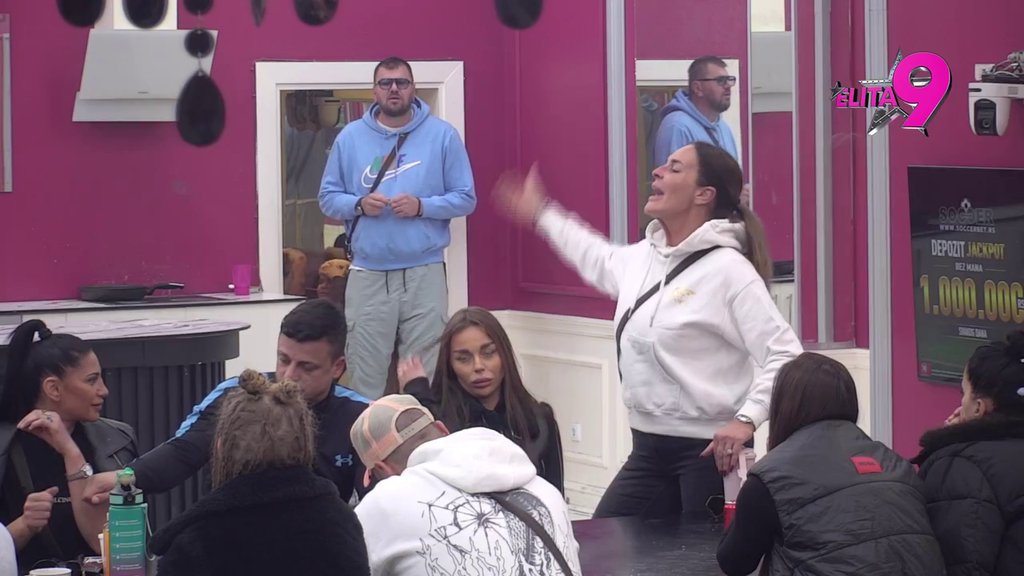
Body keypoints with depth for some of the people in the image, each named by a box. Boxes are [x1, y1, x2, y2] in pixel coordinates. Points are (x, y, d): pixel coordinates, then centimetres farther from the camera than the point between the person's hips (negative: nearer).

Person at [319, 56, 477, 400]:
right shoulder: (350, 137, 7)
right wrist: (359, 204, -11)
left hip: (424, 273, -1)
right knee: (366, 374, 3)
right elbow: (328, 197, 10)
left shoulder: (442, 135, 2)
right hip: (368, 275, 1)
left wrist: (422, 206, -14)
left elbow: (465, 198, 2)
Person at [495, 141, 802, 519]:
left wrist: (747, 419, -28)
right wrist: (540, 214, 42)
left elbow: (785, 353, -18)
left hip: (709, 450, -8)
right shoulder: (642, 257, 9)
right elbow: (598, 261, 34)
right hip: (649, 447, 8)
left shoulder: (729, 269, -15)